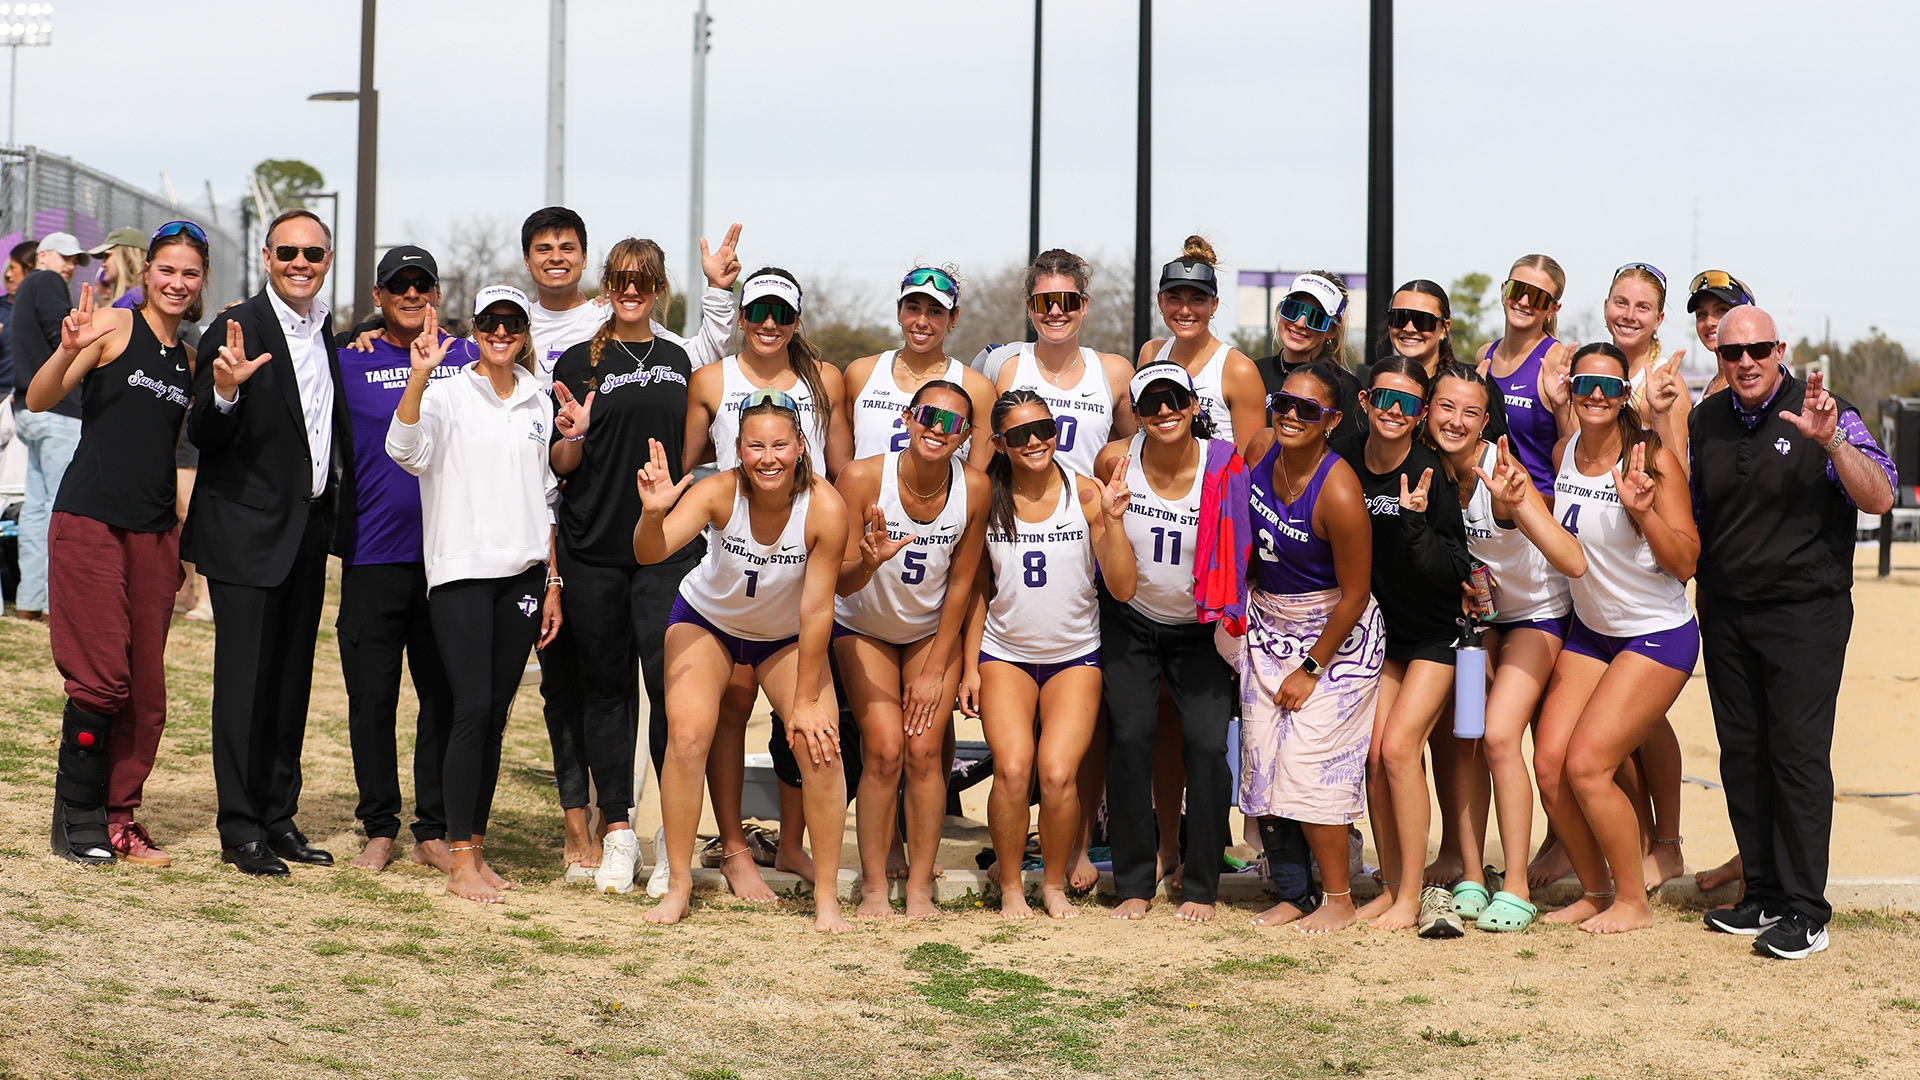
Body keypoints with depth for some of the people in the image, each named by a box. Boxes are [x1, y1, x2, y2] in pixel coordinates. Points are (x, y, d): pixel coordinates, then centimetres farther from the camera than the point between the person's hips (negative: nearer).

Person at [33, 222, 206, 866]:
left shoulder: (188, 359, 15)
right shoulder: (116, 327, -3)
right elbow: (38, 400, -13)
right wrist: (68, 349, -31)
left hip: (154, 532, 6)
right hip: (91, 523, -6)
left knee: (147, 688, 4)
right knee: (101, 679, -9)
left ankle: (118, 816, 14)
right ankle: (76, 820, 4)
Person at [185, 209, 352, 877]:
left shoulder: (328, 334, 10)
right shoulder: (238, 328, -10)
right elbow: (201, 437, -15)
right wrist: (224, 391, -33)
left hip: (309, 529, 7)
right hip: (248, 528, -7)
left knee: (293, 678, 11)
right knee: (245, 679, -3)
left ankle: (279, 817, 19)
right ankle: (240, 829, 2)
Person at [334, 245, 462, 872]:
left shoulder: (466, 360, 8)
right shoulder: (349, 361, 6)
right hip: (373, 555, -1)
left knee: (445, 695, 3)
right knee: (372, 695, 2)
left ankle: (433, 831, 12)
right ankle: (379, 828, 14)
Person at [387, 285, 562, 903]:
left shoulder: (538, 405, 13)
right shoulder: (448, 394, 0)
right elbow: (406, 450, -19)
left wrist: (553, 582, 15)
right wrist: (418, 377, -31)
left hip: (523, 573, 4)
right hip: (460, 572, -4)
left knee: (496, 714, 4)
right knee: (472, 708, -11)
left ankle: (476, 848, 12)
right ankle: (460, 861, -7)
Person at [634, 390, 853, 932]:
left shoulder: (824, 507, -31)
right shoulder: (719, 492, -30)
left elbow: (817, 609, -24)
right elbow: (650, 554, -42)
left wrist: (807, 700, -19)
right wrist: (653, 515, -64)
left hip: (786, 636, 0)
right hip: (707, 621, 0)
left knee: (820, 743, -13)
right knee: (687, 736, -16)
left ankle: (827, 898, 0)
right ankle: (678, 886, -1)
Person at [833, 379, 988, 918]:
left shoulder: (974, 487, -20)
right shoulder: (863, 477, -26)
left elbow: (961, 582, -9)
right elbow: (843, 583, -20)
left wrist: (935, 670, -7)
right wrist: (869, 562, -44)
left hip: (932, 632, 1)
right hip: (864, 629, -1)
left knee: (924, 751, -11)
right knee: (884, 749, -13)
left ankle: (920, 888, -1)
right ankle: (873, 887, -4)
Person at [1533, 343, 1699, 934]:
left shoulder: (1653, 459, -15)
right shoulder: (1564, 452, 2)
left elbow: (1685, 563, -16)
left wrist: (1643, 509, -30)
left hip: (1657, 636, -6)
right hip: (1589, 631, 6)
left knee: (1586, 766, -14)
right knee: (1548, 763, -3)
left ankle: (1634, 901, 5)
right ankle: (1596, 891, 16)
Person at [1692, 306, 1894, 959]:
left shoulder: (1824, 417, -6)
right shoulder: (1705, 422, 9)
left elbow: (1879, 499, -18)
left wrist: (1830, 440, -30)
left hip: (1806, 614, -5)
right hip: (1725, 613, 5)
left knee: (1798, 753, -9)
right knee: (1741, 753, 8)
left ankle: (1804, 911, -5)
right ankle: (1762, 893, 18)